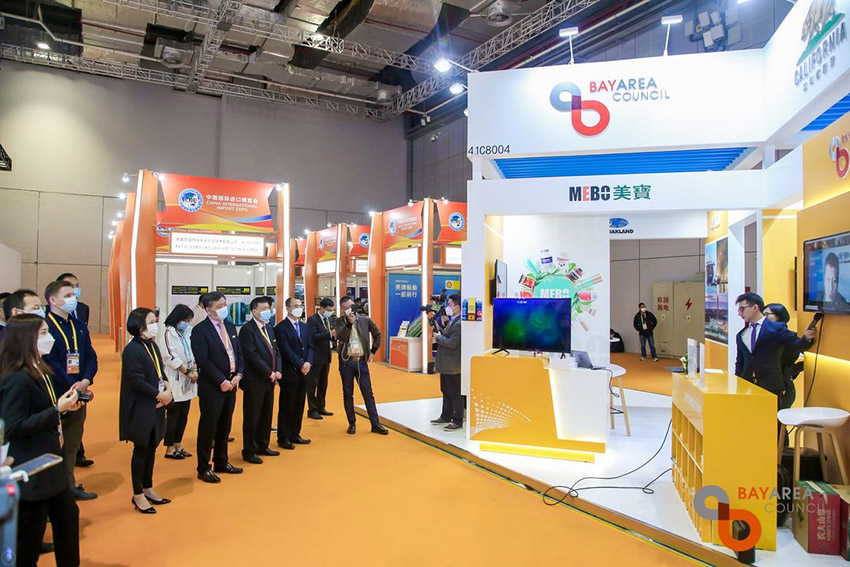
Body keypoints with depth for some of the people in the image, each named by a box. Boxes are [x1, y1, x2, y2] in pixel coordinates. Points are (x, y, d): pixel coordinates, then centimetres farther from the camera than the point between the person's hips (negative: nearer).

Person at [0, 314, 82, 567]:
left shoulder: (40, 371, 7)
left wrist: (65, 405, 0)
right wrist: (57, 409, -26)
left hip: (49, 461, 10)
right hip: (30, 469, -10)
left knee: (68, 513, 21)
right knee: (29, 532, 8)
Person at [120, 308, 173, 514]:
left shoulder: (153, 346, 9)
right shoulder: (132, 349, -17)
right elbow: (136, 381, -21)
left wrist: (167, 390, -7)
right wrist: (160, 394, -15)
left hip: (156, 407, 8)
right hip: (140, 409, -8)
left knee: (151, 448, 16)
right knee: (141, 450, 4)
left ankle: (148, 488, 30)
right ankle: (138, 495, 19)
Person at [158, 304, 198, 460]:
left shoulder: (187, 333, 9)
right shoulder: (168, 333, -10)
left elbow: (193, 354, 10)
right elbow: (171, 358, -16)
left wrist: (195, 370, -6)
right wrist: (188, 372, -14)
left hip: (187, 382, 6)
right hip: (174, 382, -6)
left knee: (183, 415, 12)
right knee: (173, 416, 1)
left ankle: (178, 446, 24)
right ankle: (169, 449, 13)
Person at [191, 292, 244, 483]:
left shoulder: (230, 326, 10)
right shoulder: (200, 330, -12)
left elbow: (239, 352, 12)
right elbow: (203, 361, -18)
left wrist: (238, 375, -3)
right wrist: (222, 381, -17)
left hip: (231, 385, 7)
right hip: (212, 388, -7)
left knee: (224, 426, 17)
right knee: (208, 428, 4)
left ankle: (221, 462, 31)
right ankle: (203, 468, 17)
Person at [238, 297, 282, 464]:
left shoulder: (269, 328, 12)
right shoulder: (247, 329, -13)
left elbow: (276, 351, 13)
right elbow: (252, 356, -20)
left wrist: (278, 371, -2)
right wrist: (269, 373, -17)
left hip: (269, 380, 8)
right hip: (254, 381, -8)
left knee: (266, 416, 16)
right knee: (252, 417, 3)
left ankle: (263, 446, 29)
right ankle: (249, 451, 15)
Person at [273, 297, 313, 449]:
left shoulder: (304, 327, 15)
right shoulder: (281, 328, -9)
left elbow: (310, 346, 10)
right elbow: (286, 350, -15)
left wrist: (308, 363, -7)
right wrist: (300, 365, -17)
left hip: (303, 373, 7)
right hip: (289, 373, -7)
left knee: (299, 405, 12)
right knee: (286, 407, 2)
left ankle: (295, 435, 23)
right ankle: (283, 438, 12)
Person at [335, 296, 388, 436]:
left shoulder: (365, 320, 2)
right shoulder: (340, 321, -1)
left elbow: (377, 334, 13)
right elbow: (340, 337, -18)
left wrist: (373, 351, 7)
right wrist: (349, 323, -26)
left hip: (362, 361, 1)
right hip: (346, 362, 0)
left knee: (368, 393, 2)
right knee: (348, 394, 7)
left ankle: (375, 424, 7)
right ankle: (352, 423, 19)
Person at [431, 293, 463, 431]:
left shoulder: (459, 324, -21)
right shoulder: (451, 321, 11)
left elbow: (452, 343, -26)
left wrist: (438, 337, -13)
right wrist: (439, 332, 0)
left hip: (452, 365, -10)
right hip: (445, 364, 10)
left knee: (455, 393, 1)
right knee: (446, 391, 20)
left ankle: (458, 421, 11)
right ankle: (446, 416, 33)